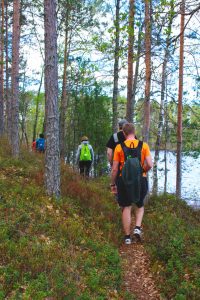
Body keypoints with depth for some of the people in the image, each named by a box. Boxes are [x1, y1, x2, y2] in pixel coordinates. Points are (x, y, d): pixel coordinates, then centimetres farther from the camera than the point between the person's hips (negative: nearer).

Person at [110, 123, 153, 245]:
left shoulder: (119, 147, -2)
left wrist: (113, 184, 9)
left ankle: (127, 237, 15)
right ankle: (137, 228, 4)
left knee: (126, 208, 10)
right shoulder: (144, 145, -2)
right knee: (140, 206, 23)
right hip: (140, 180, 1)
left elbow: (114, 169, -2)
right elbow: (150, 165, -9)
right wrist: (142, 171, 12)